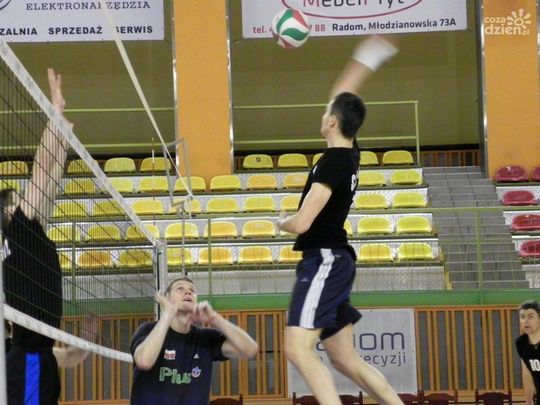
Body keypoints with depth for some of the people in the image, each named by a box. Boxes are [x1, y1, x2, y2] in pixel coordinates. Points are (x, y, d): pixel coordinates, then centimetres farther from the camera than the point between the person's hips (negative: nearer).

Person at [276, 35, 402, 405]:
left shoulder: (332, 163, -16)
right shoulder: (349, 154, 9)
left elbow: (301, 224, -21)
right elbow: (343, 98, 26)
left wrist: (281, 221, 1)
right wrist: (366, 60, 33)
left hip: (324, 261, -10)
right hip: (334, 260, 10)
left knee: (298, 348, -19)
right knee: (346, 360, 11)